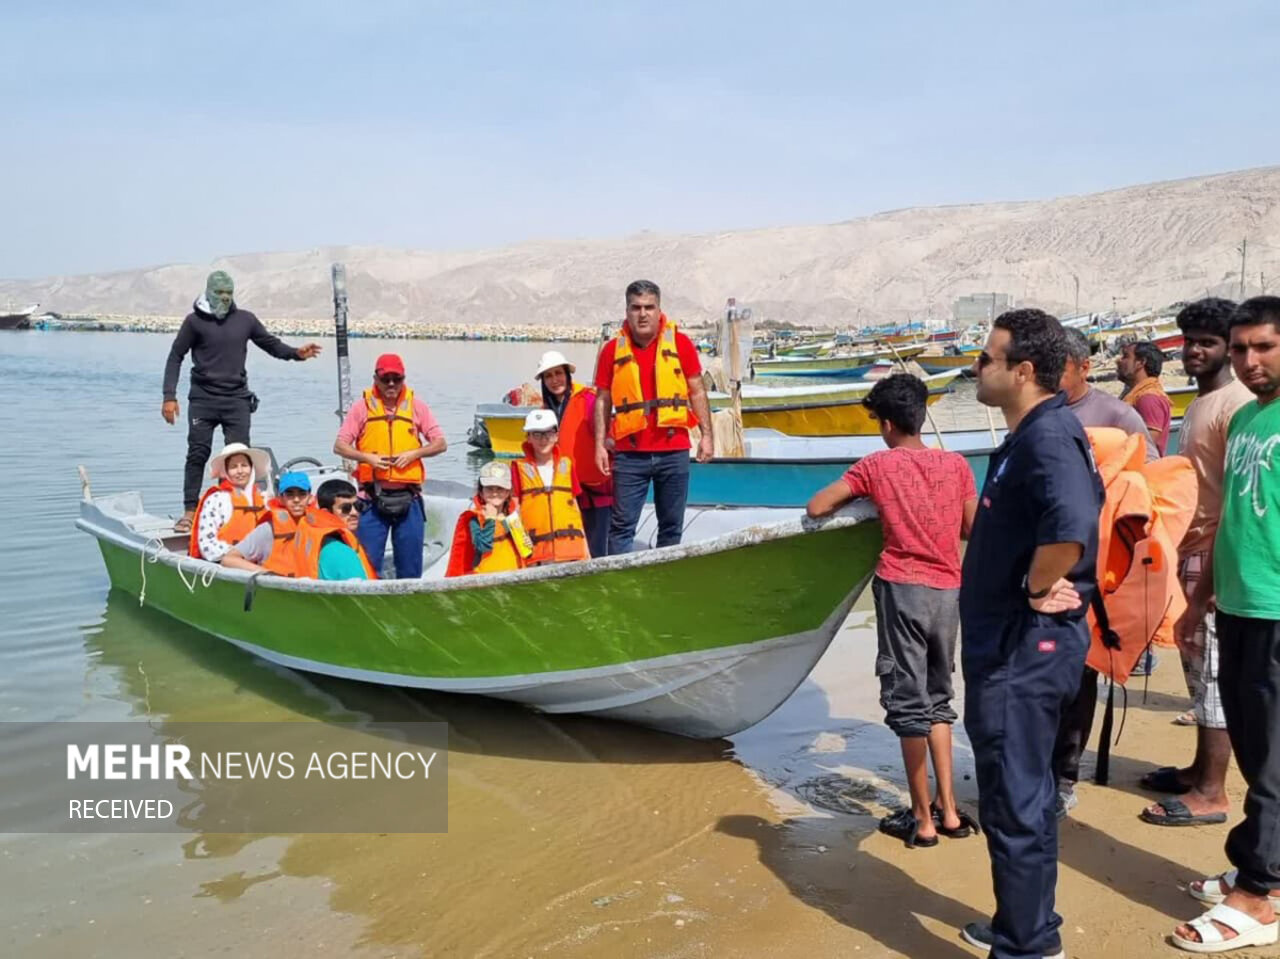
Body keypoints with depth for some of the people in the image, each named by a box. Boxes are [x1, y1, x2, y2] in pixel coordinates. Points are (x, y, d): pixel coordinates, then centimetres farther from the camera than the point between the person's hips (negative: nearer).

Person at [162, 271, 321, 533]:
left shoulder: (245, 319, 8)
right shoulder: (195, 321, 2)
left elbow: (271, 344, 15)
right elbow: (176, 357, 3)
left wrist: (296, 353, -6)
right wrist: (169, 396, -5)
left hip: (237, 399, 2)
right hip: (203, 399, -1)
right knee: (198, 454, -3)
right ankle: (190, 511, 3)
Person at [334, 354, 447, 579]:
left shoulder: (417, 406, 7)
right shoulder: (362, 406, 4)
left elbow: (441, 443, 6)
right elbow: (339, 446, 2)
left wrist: (414, 453, -10)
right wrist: (367, 457, -14)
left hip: (408, 498, 1)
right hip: (373, 498, -1)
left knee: (410, 564, 7)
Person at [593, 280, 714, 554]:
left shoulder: (680, 343, 3)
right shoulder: (613, 349, 4)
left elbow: (697, 392, 7)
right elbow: (603, 401, 7)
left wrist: (706, 435, 0)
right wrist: (600, 444, 0)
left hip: (674, 451, 1)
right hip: (630, 453, -1)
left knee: (672, 526, 9)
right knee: (622, 525, -2)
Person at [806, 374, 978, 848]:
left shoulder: (876, 464, -3)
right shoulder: (956, 464, 5)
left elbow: (815, 508, -4)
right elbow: (973, 529, 9)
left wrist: (859, 497, 14)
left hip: (903, 587, -4)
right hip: (949, 590, 4)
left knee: (908, 702, 4)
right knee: (938, 698, 18)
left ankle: (922, 819, 10)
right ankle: (948, 809, 20)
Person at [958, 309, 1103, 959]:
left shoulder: (1047, 436, -21)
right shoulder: (1030, 436, 11)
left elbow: (1071, 526, -39)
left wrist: (1037, 589, -24)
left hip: (1024, 651, -11)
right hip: (1013, 646, 11)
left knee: (1014, 802, 1)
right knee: (1022, 794, 21)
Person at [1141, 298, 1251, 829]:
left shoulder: (1235, 404, -14)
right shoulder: (1200, 403, 16)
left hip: (1215, 555, -10)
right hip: (1190, 551, 10)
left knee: (1214, 672, -5)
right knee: (1198, 667, 16)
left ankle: (1211, 793, 2)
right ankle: (1201, 770, 26)